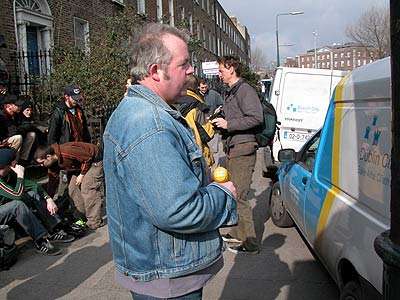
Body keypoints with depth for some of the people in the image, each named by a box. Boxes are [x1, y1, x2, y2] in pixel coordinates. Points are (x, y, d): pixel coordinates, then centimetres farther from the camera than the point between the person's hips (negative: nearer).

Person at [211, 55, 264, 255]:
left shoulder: (244, 90, -10)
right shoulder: (230, 93, 20)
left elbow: (256, 118, -21)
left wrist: (229, 124, -18)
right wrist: (220, 122, 12)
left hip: (243, 149, -10)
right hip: (233, 148, 10)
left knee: (239, 196, -9)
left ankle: (250, 243, 0)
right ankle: (237, 233, 30)